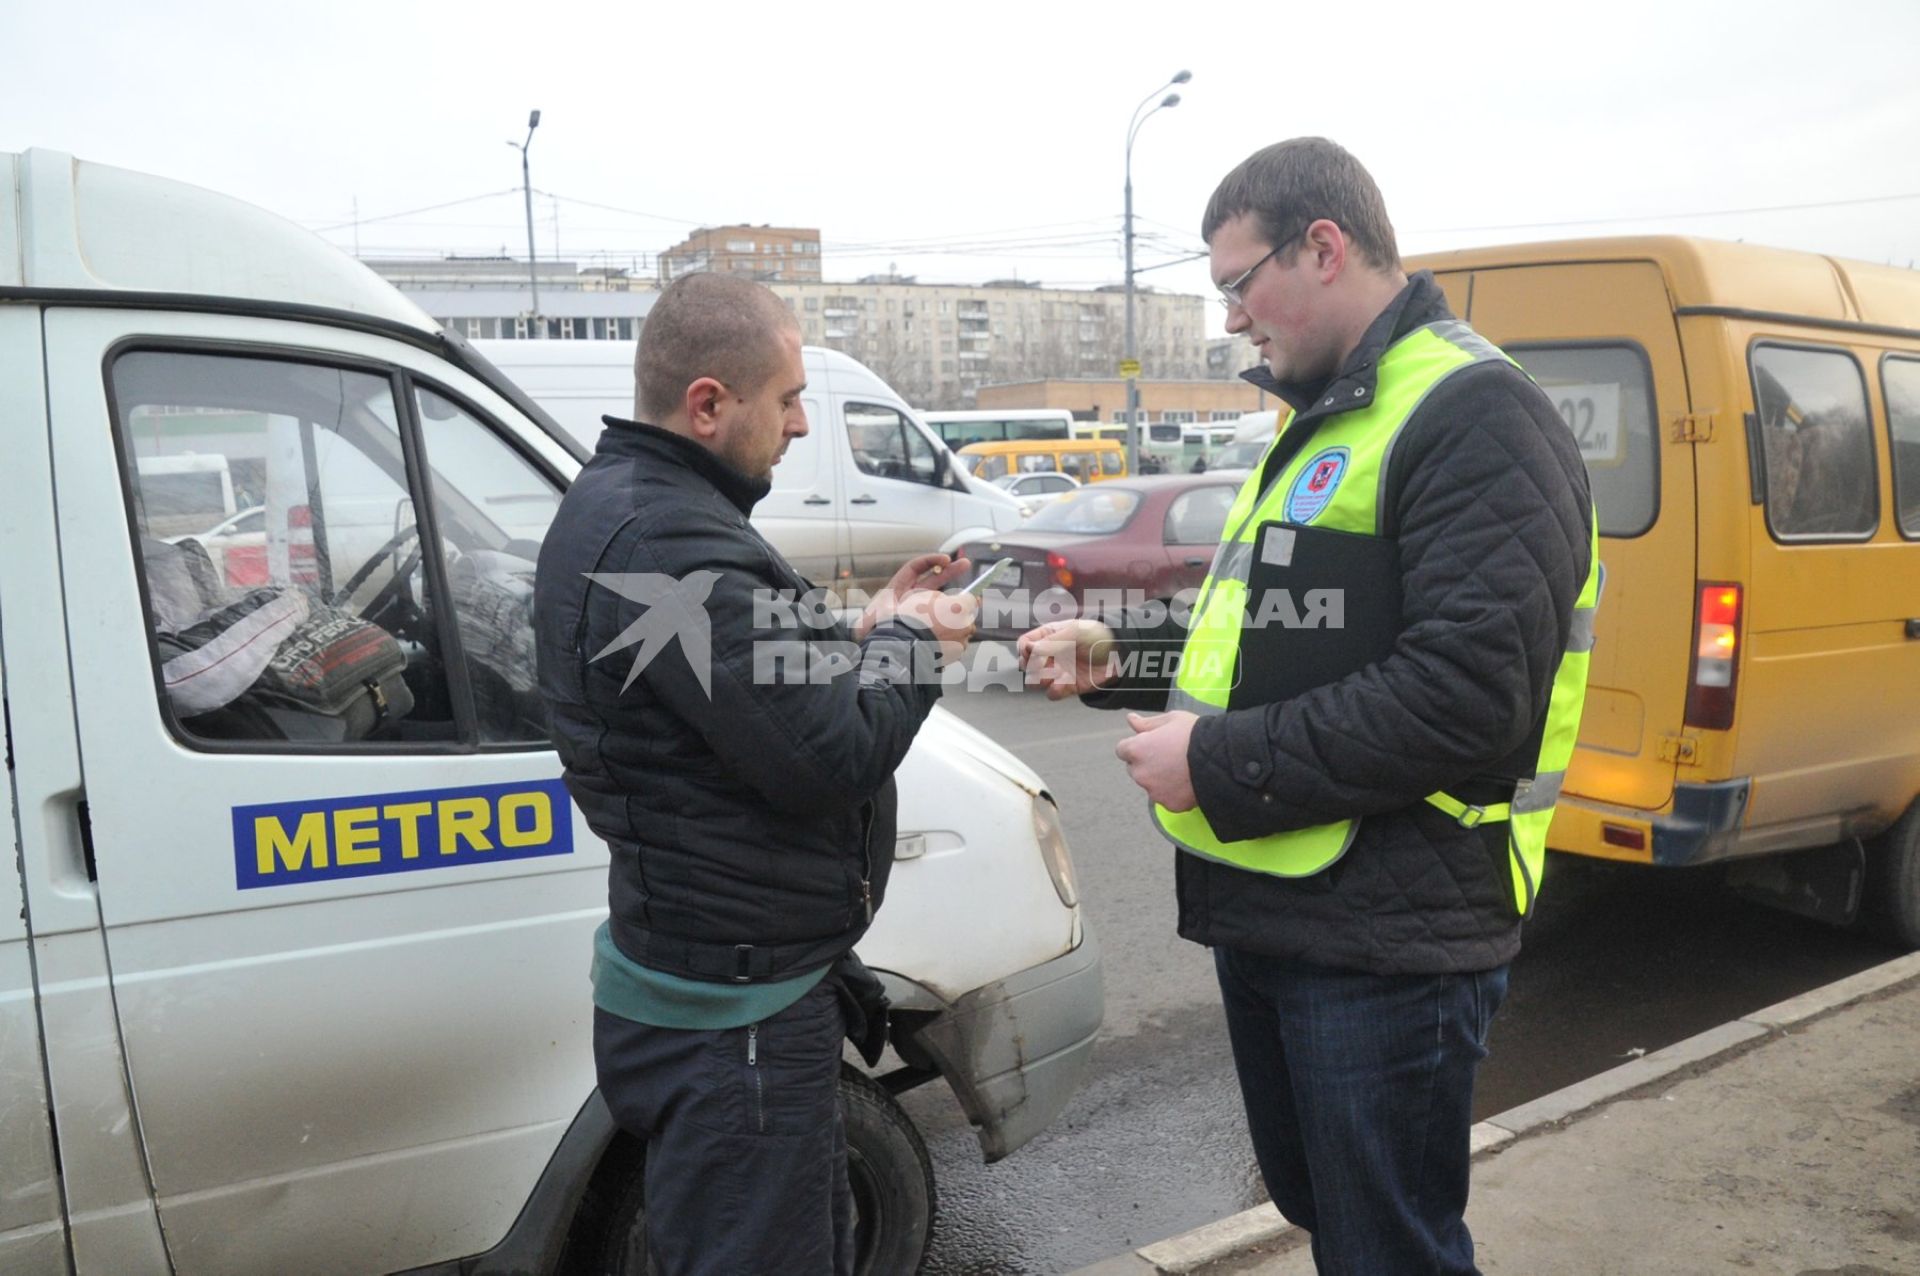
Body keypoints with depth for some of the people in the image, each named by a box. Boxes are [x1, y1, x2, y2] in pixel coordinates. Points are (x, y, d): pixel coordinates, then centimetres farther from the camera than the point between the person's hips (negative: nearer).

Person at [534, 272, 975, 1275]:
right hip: (731, 1015, -11)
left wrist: (865, 639, 2)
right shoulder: (672, 547, -26)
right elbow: (832, 757, -26)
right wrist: (910, 644, -8)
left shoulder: (621, 506, 9)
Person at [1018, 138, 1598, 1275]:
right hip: (1269, 913, 10)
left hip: (1386, 946, -9)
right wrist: (1118, 655, 9)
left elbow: (1467, 697, -25)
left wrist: (1220, 760, -20)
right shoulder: (1325, 420, 16)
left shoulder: (1474, 418, -16)